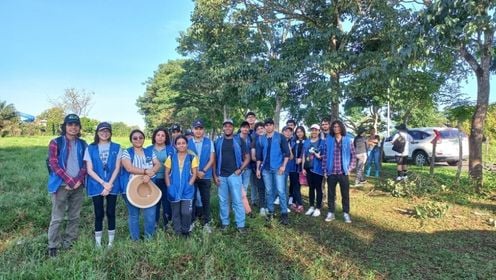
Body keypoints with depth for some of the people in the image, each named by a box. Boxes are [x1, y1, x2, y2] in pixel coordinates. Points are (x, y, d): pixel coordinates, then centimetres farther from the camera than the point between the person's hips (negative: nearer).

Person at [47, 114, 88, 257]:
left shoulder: (82, 144, 7)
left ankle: (69, 242, 26)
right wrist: (70, 181, -15)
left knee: (74, 217, 11)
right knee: (57, 218, 2)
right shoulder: (56, 143, -4)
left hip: (78, 186, 4)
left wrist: (78, 180, -10)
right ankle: (53, 245, 16)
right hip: (61, 186, -4)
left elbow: (85, 165, 5)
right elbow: (54, 165, -10)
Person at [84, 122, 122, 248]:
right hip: (96, 186, 0)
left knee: (111, 212, 7)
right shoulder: (90, 148, 2)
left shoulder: (116, 147, 3)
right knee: (99, 214, 6)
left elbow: (117, 168, -1)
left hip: (112, 185, 0)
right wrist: (103, 183, -12)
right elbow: (89, 170, -3)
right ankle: (98, 241, 18)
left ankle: (111, 240, 19)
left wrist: (109, 184, -11)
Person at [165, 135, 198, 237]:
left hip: (187, 190, -2)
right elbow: (167, 173, 6)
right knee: (176, 213, 10)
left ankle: (186, 231, 17)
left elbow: (194, 173, -1)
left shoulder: (192, 157, 0)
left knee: (186, 212, -5)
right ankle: (177, 232, 26)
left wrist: (189, 185, -11)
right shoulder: (171, 158, 5)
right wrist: (169, 187, -4)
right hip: (174, 190, 2)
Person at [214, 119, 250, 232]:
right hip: (221, 175, 3)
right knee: (223, 201, 10)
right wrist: (215, 175, 2)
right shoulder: (218, 142, 7)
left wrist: (240, 170, -8)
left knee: (237, 200, -2)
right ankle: (224, 222, 22)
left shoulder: (239, 141, 2)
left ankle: (240, 224, 7)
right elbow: (214, 159, 9)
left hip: (234, 175, -2)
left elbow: (247, 158, 3)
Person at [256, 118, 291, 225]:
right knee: (269, 191, 9)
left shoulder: (280, 137, -1)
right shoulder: (261, 139, 8)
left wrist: (283, 166, -11)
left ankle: (284, 213, 2)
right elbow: (259, 155, 12)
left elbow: (287, 152, -3)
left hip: (278, 168, -3)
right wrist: (258, 168, 8)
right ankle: (270, 212, 20)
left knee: (281, 191, -6)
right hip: (266, 169, 3)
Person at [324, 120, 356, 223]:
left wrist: (349, 168, -3)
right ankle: (331, 213, 18)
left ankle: (346, 213, 18)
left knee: (345, 194, 7)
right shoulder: (328, 140, 2)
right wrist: (325, 170, 0)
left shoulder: (348, 140, 1)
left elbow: (353, 156, 4)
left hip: (343, 172, 0)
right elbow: (325, 155, 4)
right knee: (331, 194, 8)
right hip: (331, 172, 1)